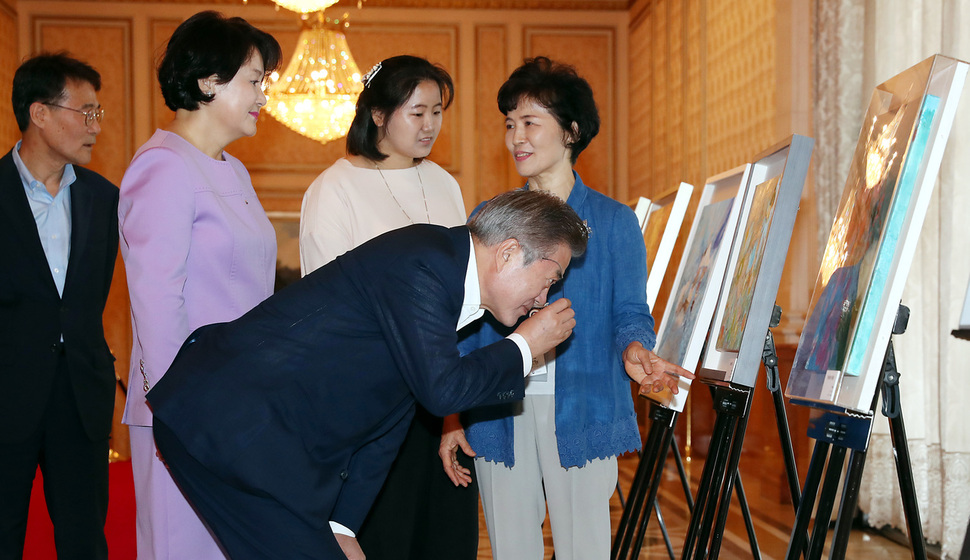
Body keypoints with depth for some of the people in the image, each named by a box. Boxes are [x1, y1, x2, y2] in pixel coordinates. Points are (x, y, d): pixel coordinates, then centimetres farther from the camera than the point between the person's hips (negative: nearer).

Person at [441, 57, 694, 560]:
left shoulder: (612, 221, 5)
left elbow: (630, 311, 1)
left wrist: (634, 349, -24)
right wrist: (452, 418, 6)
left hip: (580, 415, -2)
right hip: (499, 417, 3)